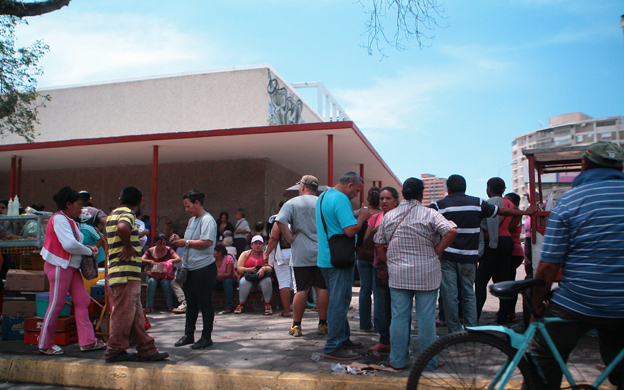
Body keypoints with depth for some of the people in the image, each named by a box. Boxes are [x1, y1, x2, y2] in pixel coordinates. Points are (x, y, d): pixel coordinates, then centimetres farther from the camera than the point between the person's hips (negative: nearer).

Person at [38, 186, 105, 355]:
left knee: (82, 301, 5)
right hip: (59, 267, -10)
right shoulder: (59, 219, -15)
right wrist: (89, 251, -11)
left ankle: (87, 341, 9)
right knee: (56, 305, -1)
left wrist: (87, 247, 4)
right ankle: (45, 344, 14)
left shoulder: (69, 221, 16)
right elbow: (69, 244, -24)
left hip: (71, 267, 10)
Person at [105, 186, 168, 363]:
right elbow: (122, 228, -33)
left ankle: (147, 349, 16)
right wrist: (129, 246, -18)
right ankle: (115, 351, 8)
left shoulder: (112, 214, 20)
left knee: (136, 313, 11)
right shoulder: (128, 214, -11)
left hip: (117, 272, 10)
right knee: (123, 312, -1)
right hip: (126, 273, -10)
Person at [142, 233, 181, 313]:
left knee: (166, 282, -33)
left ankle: (170, 306, -26)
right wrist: (149, 261, -20)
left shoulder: (168, 250, 3)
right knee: (151, 281, -32)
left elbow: (179, 259, -8)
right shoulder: (150, 251, 6)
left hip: (165, 276, -1)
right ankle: (149, 306, -31)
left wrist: (170, 261, -26)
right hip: (153, 275, 1)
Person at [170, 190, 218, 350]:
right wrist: (179, 240, 6)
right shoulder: (192, 220, 17)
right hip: (190, 268, 9)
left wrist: (186, 242, -16)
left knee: (205, 303, 0)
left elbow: (207, 242, -24)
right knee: (190, 302, 15)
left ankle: (206, 337, 10)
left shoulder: (207, 220, -13)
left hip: (204, 268, -9)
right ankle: (188, 335, 24)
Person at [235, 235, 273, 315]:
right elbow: (239, 268, 2)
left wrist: (264, 269, -27)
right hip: (249, 278, 0)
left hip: (261, 279, 0)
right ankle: (241, 305, -17)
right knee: (244, 281, -33)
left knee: (267, 281, -33)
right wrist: (248, 270, -18)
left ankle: (267, 305, -21)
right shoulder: (245, 254, 14)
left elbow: (271, 267, -5)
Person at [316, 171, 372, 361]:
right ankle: (333, 347, 0)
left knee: (338, 300, 19)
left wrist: (356, 216, 16)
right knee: (339, 302, -4)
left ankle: (343, 338, 29)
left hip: (325, 258, 10)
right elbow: (351, 230, -25)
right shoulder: (341, 199, -17)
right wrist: (361, 217, -8)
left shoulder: (323, 197, 15)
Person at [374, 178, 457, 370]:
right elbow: (452, 231, -19)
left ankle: (397, 361, 15)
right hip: (427, 275, -2)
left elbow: (379, 245, 8)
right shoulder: (429, 214, -6)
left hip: (398, 275, 3)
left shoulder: (389, 216, 5)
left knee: (399, 316, 8)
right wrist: (437, 251, -8)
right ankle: (429, 361, 16)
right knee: (426, 317, 6)